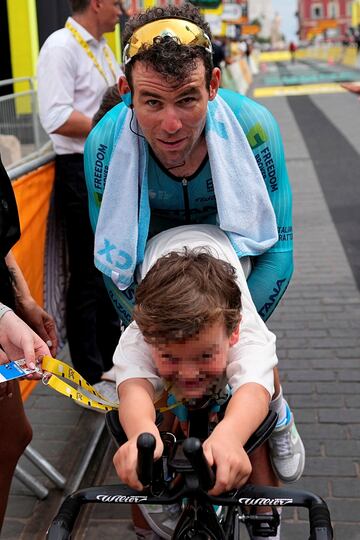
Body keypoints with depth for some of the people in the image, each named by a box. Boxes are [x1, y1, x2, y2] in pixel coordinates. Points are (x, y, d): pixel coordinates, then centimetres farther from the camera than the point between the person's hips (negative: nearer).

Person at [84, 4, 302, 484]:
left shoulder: (253, 128, -38)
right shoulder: (105, 143, -35)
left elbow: (277, 247, -28)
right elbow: (113, 259, -21)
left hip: (229, 240, -1)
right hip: (152, 243, 1)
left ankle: (278, 416, 26)